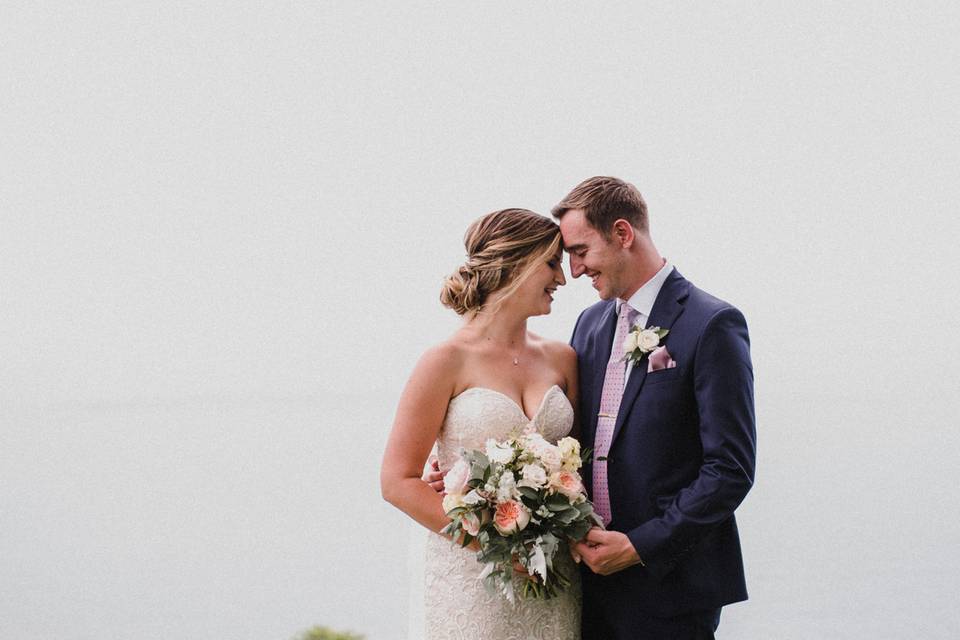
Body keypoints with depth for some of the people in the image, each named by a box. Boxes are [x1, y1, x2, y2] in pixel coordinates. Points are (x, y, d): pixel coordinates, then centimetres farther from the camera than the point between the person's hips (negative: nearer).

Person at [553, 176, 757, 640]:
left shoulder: (712, 325, -11)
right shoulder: (591, 322, 12)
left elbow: (731, 470, -15)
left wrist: (639, 547, -15)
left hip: (669, 585, -6)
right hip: (594, 573, 6)